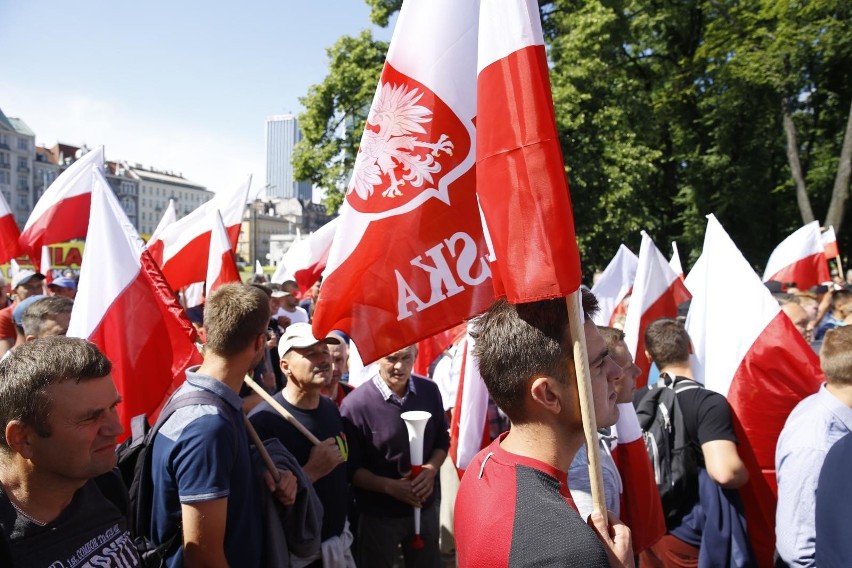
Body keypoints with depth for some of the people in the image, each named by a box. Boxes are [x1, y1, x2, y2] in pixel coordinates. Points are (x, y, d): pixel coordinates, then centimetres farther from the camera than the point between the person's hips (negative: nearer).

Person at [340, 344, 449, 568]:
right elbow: (351, 468, -12)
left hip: (426, 506, 4)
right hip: (378, 515, -3)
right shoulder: (355, 404, -20)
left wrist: (431, 470, -13)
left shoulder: (430, 391, -7)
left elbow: (442, 441, 5)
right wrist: (390, 486, -23)